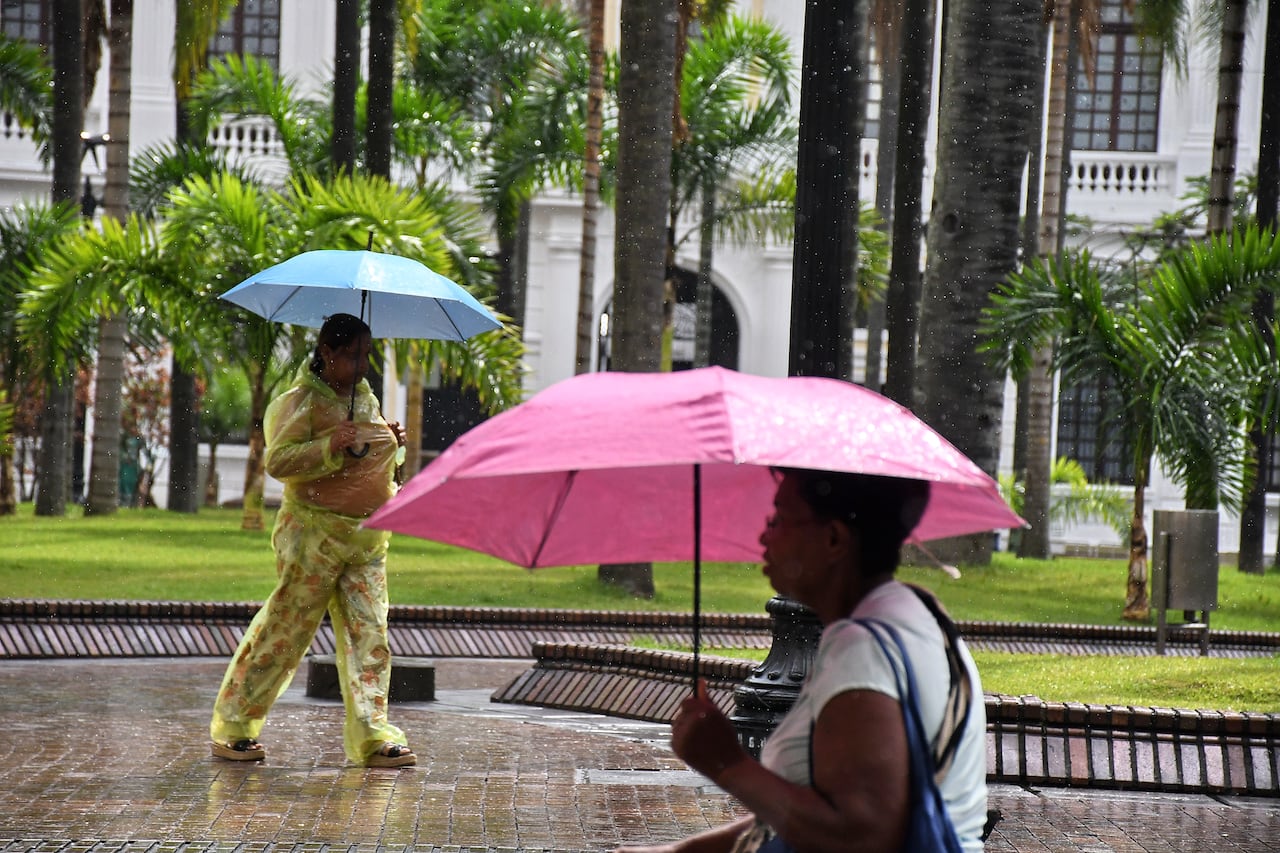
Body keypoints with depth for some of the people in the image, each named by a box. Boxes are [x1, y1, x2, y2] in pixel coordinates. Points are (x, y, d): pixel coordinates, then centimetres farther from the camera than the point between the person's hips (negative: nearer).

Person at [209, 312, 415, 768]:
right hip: (313, 533, -7)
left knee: (369, 632, 0)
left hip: (367, 537, 7)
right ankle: (232, 727, 9)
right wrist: (331, 445, -29)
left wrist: (392, 443, 8)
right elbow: (278, 461, -18)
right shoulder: (301, 401, -9)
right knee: (285, 629, -3)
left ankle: (371, 735, 0)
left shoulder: (365, 396, 15)